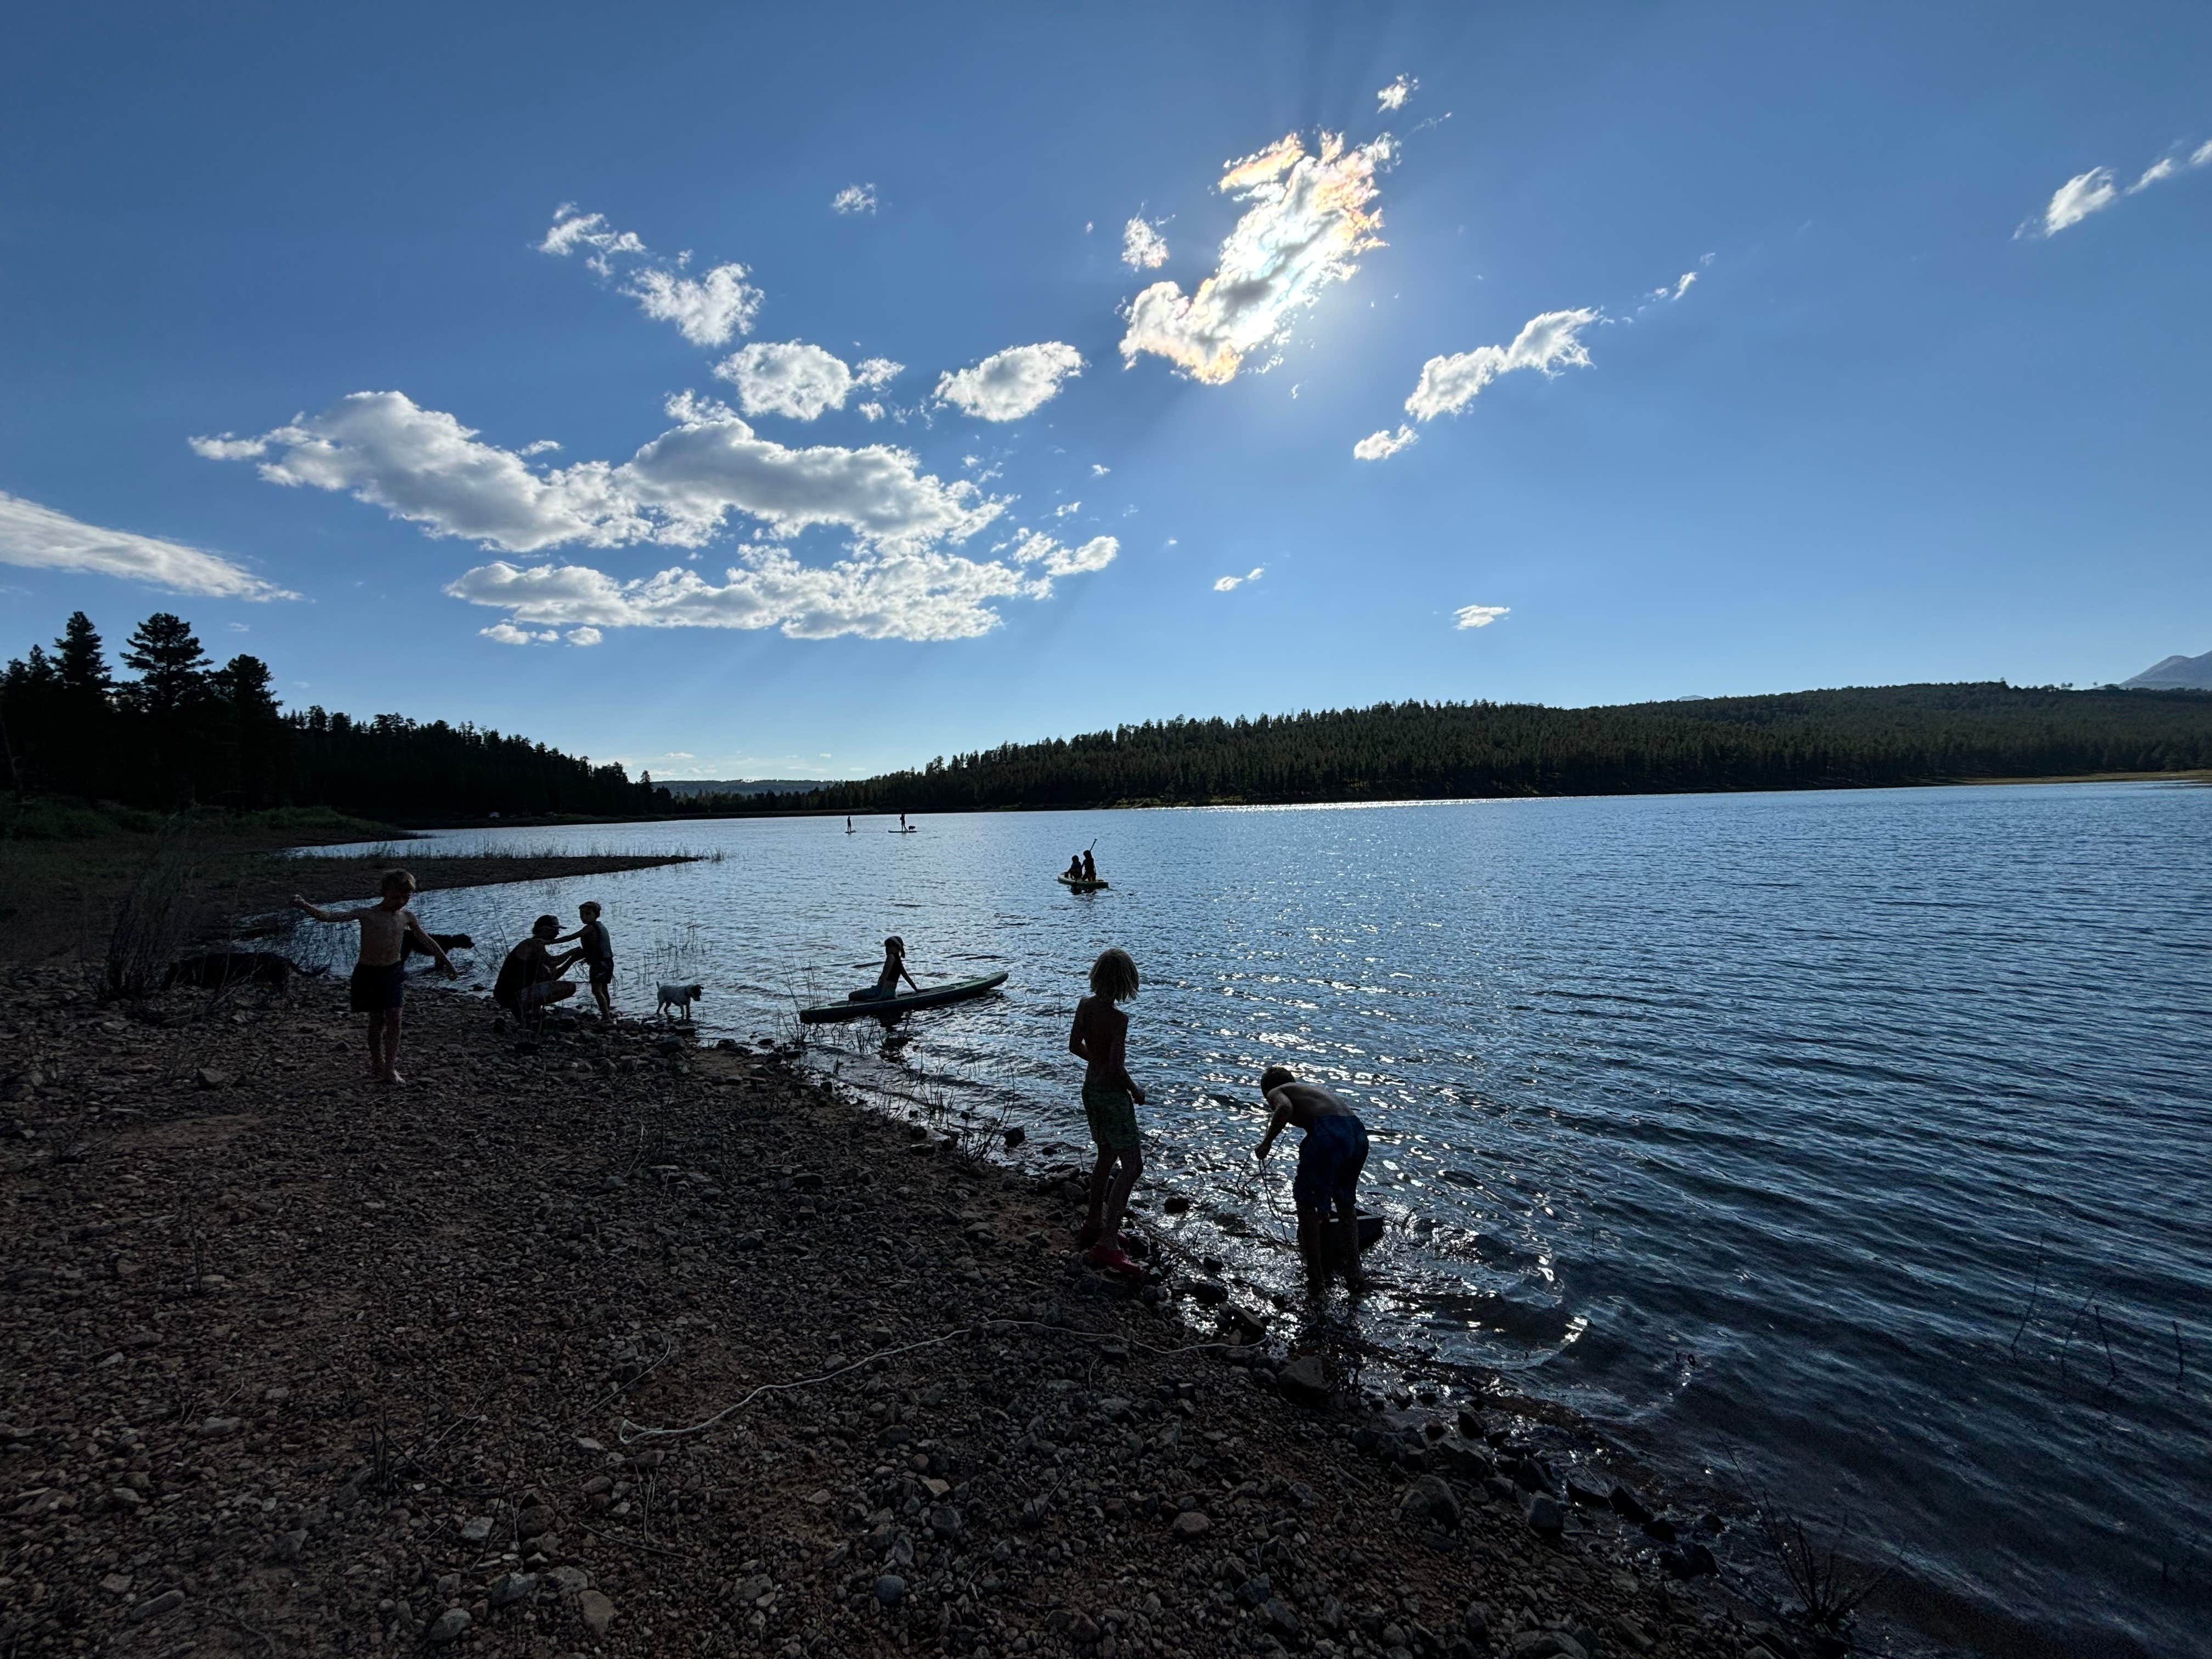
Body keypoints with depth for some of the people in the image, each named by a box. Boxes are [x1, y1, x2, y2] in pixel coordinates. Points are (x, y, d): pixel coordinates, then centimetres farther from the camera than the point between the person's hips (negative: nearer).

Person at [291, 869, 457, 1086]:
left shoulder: (407, 916, -1)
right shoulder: (366, 914, -12)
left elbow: (427, 941, 11)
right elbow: (329, 916, -24)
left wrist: (447, 962, 16)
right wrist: (304, 906, -42)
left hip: (393, 972, 3)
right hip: (369, 973, -3)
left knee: (394, 1019, -3)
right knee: (377, 1021, 5)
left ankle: (391, 1068, 6)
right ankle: (377, 1067, 21)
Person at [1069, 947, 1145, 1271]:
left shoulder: (1085, 1005, -2)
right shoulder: (1118, 1018, -24)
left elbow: (1075, 1046, 9)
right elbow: (1117, 1068, -25)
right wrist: (1136, 1090, -7)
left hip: (1090, 1089, 8)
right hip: (1112, 1095, -8)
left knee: (1107, 1157, 24)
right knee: (1132, 1165, -2)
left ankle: (1094, 1225, 35)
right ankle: (1107, 1244, -5)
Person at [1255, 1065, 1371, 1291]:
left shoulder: (1275, 1092, 19)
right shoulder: (1314, 1087, 38)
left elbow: (1285, 1108, -9)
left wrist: (1267, 1142, -1)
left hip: (1329, 1133, -7)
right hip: (1358, 1131, 7)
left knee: (1307, 1202, 13)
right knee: (1346, 1202, 27)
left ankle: (1316, 1274, 19)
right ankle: (1354, 1274, 30)